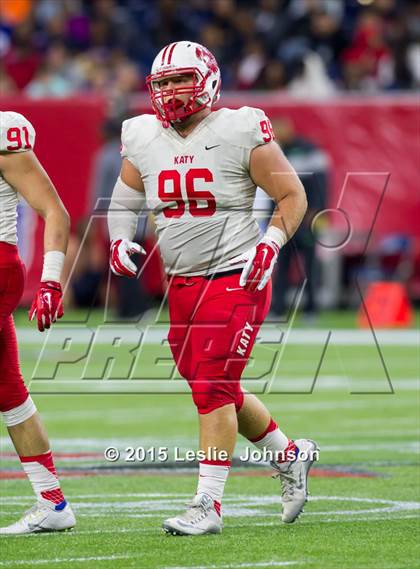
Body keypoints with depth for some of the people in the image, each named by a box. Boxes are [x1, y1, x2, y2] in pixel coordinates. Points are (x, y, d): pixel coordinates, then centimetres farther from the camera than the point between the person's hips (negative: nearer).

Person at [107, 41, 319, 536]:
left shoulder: (242, 134, -9)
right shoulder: (143, 140, 5)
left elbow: (292, 195, -2)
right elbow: (124, 202, 19)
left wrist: (271, 244, -16)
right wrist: (120, 241, 0)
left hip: (236, 277, -6)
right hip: (182, 285, 6)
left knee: (213, 388, -13)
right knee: (218, 391, 12)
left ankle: (208, 504, -10)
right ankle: (289, 457, 35)